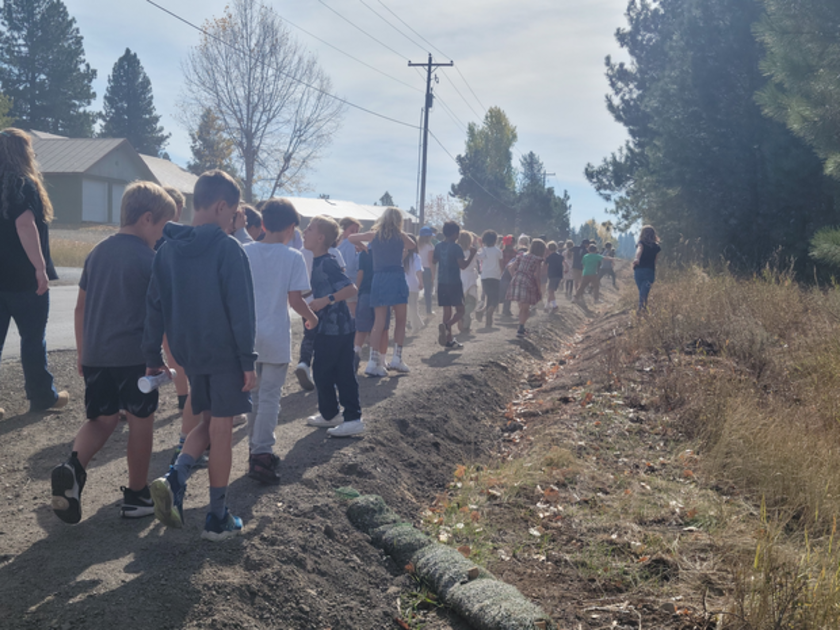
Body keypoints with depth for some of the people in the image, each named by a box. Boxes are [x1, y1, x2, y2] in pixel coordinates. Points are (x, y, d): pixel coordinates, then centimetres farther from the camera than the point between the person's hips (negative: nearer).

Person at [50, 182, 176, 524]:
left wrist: (82, 352, 20)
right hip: (135, 355, -6)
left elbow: (81, 307, 13)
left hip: (96, 354, 6)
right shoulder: (149, 258, -10)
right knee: (141, 422, 9)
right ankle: (136, 496, 18)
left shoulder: (97, 252, 10)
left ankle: (73, 465, -12)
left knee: (101, 419, 16)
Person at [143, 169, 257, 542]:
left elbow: (154, 306, 7)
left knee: (207, 423, 20)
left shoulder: (168, 248, 5)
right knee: (221, 430, 4)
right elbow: (241, 311, -15)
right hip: (224, 354, -6)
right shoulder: (228, 249, -13)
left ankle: (175, 477, -5)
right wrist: (248, 361, -9)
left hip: (188, 353, 6)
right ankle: (218, 519, 12)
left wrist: (153, 357, 13)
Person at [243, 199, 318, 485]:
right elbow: (295, 299, -11)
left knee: (254, 394, 16)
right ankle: (261, 455, -1)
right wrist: (311, 317, 7)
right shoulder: (293, 258, -10)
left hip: (248, 335, 4)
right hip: (276, 338, -4)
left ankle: (256, 448, 24)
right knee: (269, 398, 2)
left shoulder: (245, 252, 0)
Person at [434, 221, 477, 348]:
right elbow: (463, 265, -18)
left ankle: (449, 340, 10)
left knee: (447, 311, 10)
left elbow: (433, 260, 22)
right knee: (460, 310, 2)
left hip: (442, 283, 6)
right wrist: (472, 254, -7)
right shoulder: (456, 247, -12)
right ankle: (446, 325, -25)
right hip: (454, 283, -6)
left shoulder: (438, 246, 7)